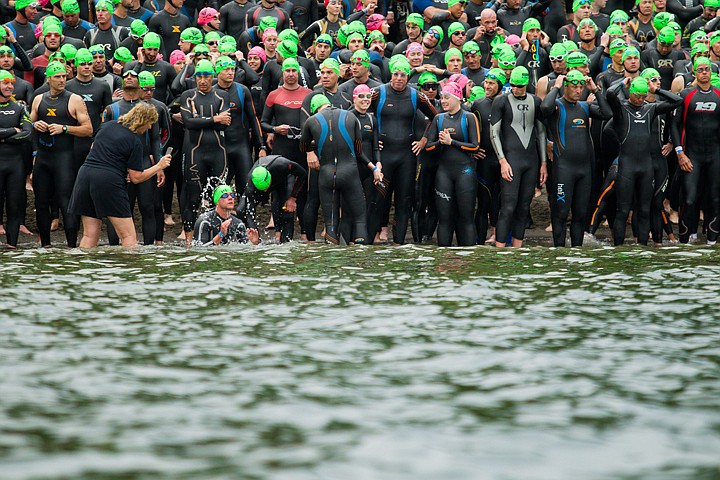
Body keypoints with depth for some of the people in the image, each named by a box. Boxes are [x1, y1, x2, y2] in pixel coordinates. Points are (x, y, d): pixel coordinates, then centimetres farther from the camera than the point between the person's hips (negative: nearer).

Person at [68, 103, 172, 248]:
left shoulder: (107, 126, 15)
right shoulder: (135, 142, -2)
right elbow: (136, 178, -2)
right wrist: (159, 166, 10)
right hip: (109, 180, -6)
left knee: (90, 236, 9)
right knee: (129, 237, -1)